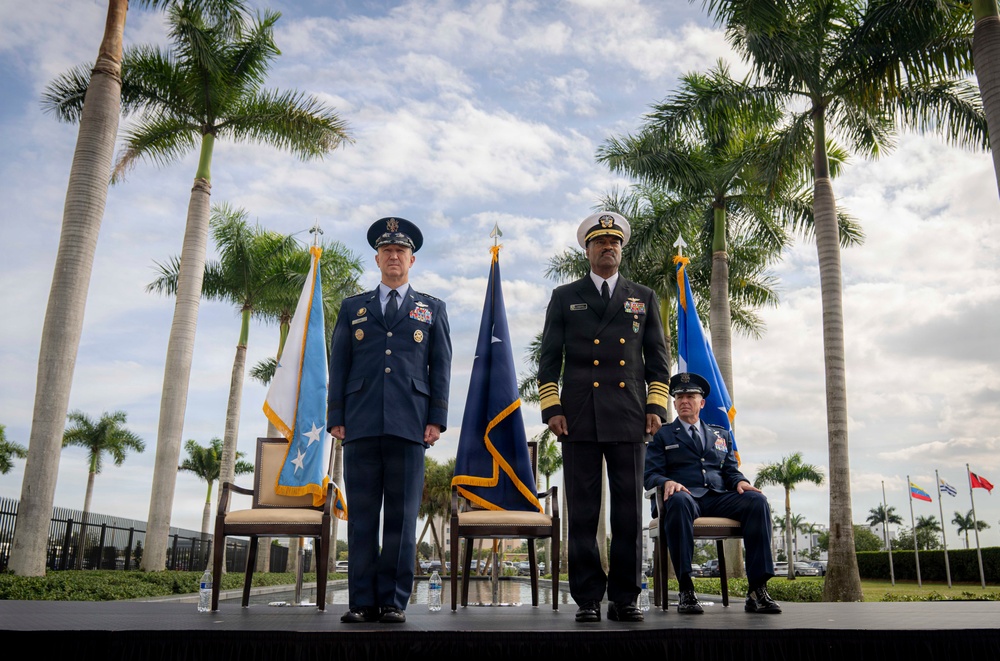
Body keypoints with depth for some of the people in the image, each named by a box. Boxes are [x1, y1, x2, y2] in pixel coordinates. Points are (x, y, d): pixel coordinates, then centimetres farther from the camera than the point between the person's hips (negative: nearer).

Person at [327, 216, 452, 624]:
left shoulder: (433, 309, 17)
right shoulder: (353, 308, 19)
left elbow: (441, 367, 10)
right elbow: (338, 366, 13)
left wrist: (437, 419, -1)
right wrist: (336, 418, 3)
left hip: (409, 424, -1)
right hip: (361, 423, 1)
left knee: (402, 514, -1)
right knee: (361, 514, 1)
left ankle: (394, 601, 6)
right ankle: (363, 602, 7)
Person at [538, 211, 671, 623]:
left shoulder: (644, 298, 16)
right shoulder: (565, 298, 13)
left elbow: (657, 358, 14)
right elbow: (549, 359, 8)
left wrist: (657, 406, 2)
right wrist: (551, 408, -2)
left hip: (629, 419, 1)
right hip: (579, 419, -1)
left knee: (629, 511, 2)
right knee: (582, 513, 0)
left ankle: (624, 598, 11)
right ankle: (588, 599, 8)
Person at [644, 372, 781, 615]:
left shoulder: (721, 435, 27)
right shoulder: (663, 435, 16)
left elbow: (731, 470, 20)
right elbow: (650, 474, 6)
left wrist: (740, 482, -4)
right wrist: (667, 482, -17)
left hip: (718, 498, 3)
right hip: (686, 496, -3)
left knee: (757, 500, -27)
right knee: (679, 501, -41)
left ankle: (757, 590, -29)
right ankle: (686, 590, -38)